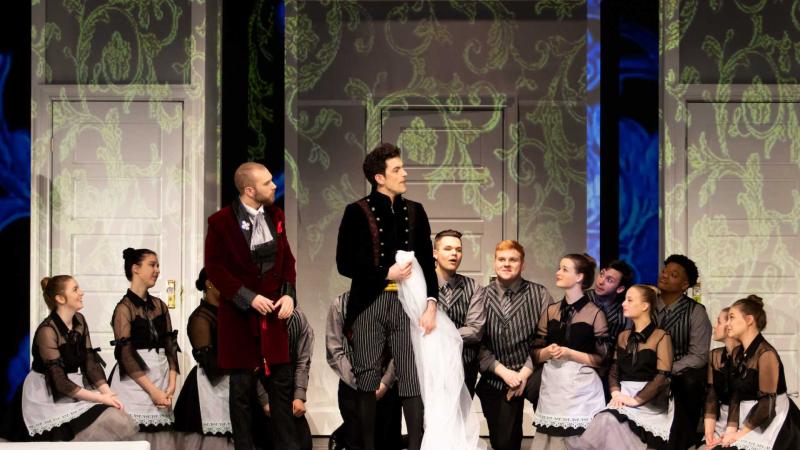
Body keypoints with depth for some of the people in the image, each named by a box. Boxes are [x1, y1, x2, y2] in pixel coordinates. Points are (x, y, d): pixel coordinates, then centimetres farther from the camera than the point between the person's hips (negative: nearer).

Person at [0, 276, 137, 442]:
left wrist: (107, 393, -12)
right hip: (48, 396, -7)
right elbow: (59, 381, -23)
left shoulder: (79, 321, 2)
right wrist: (101, 398, -22)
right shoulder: (47, 331, -21)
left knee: (117, 421, -13)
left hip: (74, 389, 7)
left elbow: (90, 361, 3)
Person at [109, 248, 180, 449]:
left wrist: (171, 384, -3)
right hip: (135, 380, -5)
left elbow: (170, 346, 10)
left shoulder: (159, 306, 13)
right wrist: (152, 390, -14)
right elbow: (125, 354, -11)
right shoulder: (124, 308, -5)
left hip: (161, 376, 5)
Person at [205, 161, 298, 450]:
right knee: (242, 388, 2)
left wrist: (288, 293, -2)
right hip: (239, 316, -4)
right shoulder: (221, 222, -10)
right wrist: (249, 298, -16)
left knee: (282, 384, 5)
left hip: (274, 312, 4)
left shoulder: (275, 216, 6)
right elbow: (214, 268, -10)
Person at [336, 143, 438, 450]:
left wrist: (431, 304, -1)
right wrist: (386, 274, -9)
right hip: (369, 303, -2)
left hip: (406, 302, 3)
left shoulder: (414, 212, 13)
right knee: (368, 382, 1)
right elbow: (345, 264, -2)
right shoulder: (357, 212, 1)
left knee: (414, 379, -5)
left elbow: (427, 262, 11)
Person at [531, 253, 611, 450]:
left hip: (582, 389, -4)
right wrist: (548, 352, -8)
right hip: (552, 387, 4)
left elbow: (602, 359, -5)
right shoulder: (551, 311, 12)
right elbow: (535, 354, 12)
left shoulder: (594, 313, -3)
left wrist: (570, 354, -14)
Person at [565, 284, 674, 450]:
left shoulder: (661, 336, -2)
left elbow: (662, 376, -11)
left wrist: (636, 400, -17)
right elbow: (614, 369, 14)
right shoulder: (623, 336, 19)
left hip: (648, 401, -5)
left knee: (609, 420, -29)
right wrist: (616, 393, -6)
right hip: (624, 397, 5)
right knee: (609, 421, -27)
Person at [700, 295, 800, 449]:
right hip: (748, 420, 7)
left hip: (770, 424, -7)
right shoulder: (738, 353, 11)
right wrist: (731, 429, -8)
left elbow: (767, 403, -18)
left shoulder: (766, 354, -15)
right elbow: (736, 395, 5)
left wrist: (740, 434, -15)